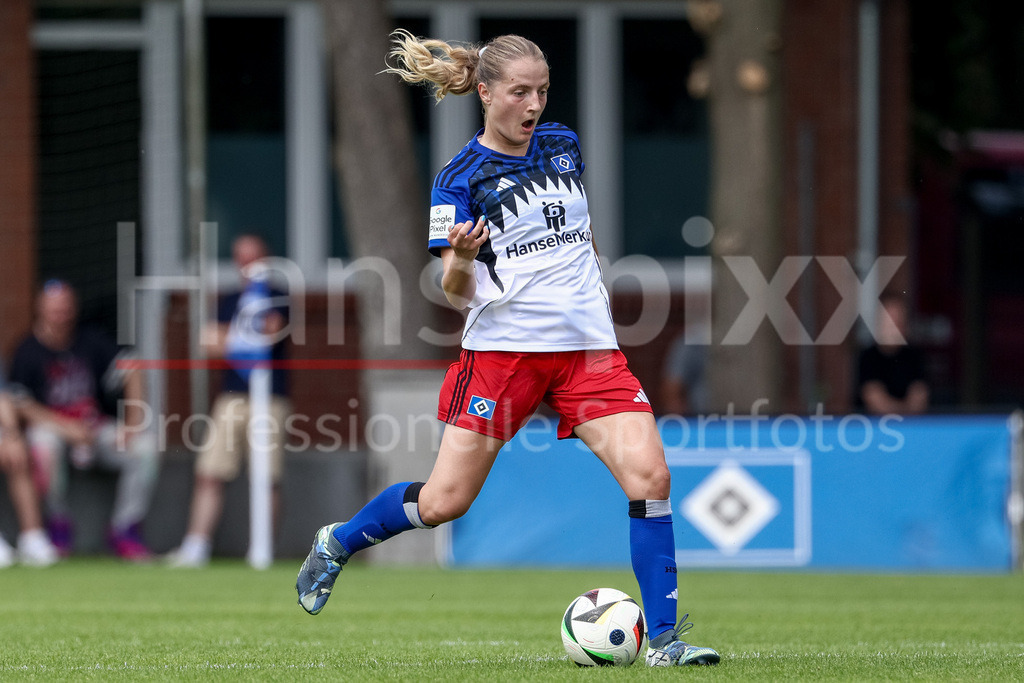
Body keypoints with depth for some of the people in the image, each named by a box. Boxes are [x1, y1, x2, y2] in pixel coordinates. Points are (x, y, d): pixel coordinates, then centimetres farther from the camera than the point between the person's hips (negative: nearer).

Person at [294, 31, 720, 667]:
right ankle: (338, 542, 28)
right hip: (503, 346, -4)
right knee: (444, 501, -2)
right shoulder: (460, 178, -5)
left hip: (588, 345, 4)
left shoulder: (563, 146, 9)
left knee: (649, 476, -14)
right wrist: (461, 258, -28)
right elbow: (458, 292, -8)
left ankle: (664, 638, -6)